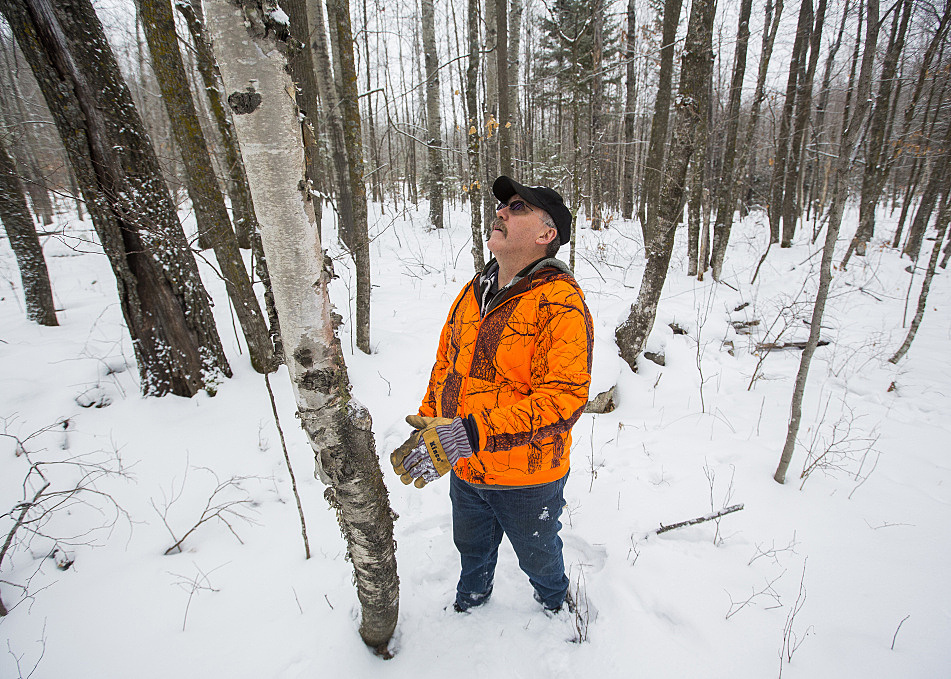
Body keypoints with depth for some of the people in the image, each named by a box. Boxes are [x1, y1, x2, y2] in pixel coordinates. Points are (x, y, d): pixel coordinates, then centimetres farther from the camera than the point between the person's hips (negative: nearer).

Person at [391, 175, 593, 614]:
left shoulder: (561, 302, -23)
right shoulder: (473, 292, 1)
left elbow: (562, 399, -31)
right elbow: (445, 364, 9)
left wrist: (466, 434, -36)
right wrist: (427, 428, 2)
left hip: (526, 479, -5)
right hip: (464, 470, 6)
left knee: (537, 556, 24)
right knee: (471, 547, 30)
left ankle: (555, 601, 58)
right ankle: (471, 596, 62)